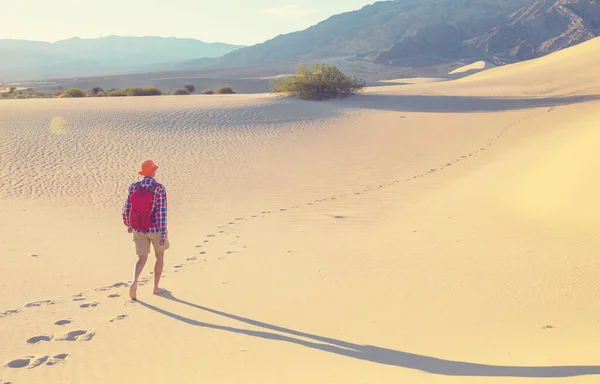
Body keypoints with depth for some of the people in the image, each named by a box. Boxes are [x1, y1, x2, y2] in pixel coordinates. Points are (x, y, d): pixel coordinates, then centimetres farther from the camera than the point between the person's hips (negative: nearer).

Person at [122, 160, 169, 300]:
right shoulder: (159, 189, -19)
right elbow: (162, 213, -21)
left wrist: (128, 224, 18)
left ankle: (134, 283, -13)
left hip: (139, 229, 3)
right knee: (160, 255, 21)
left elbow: (127, 209, -1)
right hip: (155, 229, -3)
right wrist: (163, 234, -17)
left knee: (142, 259, 13)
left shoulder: (133, 187, -6)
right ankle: (156, 287, 27)